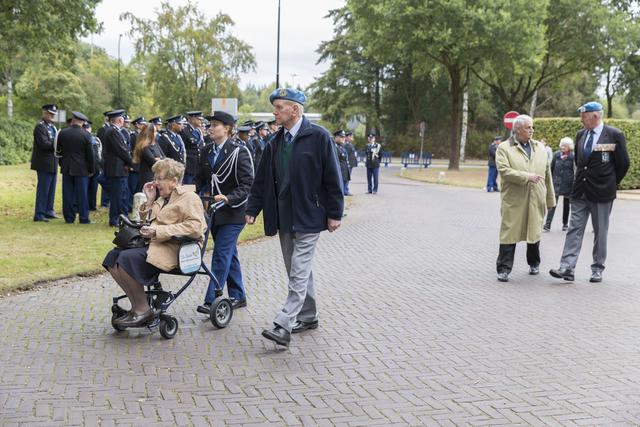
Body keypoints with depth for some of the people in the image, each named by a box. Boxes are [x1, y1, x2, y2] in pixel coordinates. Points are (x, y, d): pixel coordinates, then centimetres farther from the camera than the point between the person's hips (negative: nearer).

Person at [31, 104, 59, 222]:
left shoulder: (52, 127, 16)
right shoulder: (40, 126, -12)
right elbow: (44, 144, -22)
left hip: (52, 163, 9)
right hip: (44, 163, -9)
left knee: (51, 189, 13)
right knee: (43, 189, -5)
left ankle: (48, 211, 22)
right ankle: (39, 214, 0)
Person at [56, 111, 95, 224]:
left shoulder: (63, 133, -1)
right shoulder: (86, 135, -9)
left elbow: (58, 150, 8)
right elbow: (90, 154, -6)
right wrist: (91, 169, 3)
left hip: (66, 168, 3)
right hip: (81, 168, -3)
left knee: (68, 194, 7)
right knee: (82, 194, 2)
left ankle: (69, 217, 11)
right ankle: (84, 218, 4)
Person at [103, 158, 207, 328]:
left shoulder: (189, 197, -4)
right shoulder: (162, 197, 23)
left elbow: (195, 226, -21)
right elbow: (147, 222, 32)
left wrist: (159, 231, -22)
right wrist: (149, 201, 15)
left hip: (171, 249, -9)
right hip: (153, 244, 9)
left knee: (126, 258, -26)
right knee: (112, 257, -7)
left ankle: (143, 310, -15)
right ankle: (137, 306, -3)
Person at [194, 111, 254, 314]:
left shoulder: (239, 152, -11)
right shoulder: (207, 152, 10)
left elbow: (247, 184, -15)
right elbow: (201, 179, 14)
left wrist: (228, 198, -29)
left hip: (233, 212, -7)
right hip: (216, 211, 7)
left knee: (221, 254, -10)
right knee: (229, 254, 14)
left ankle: (212, 300, -9)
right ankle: (238, 297, 24)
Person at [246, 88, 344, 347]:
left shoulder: (318, 136, -8)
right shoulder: (275, 143, 11)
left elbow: (332, 177, -9)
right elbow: (262, 180, 14)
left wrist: (334, 213, -10)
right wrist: (252, 210, 8)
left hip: (308, 217, -7)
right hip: (284, 218, 7)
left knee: (299, 273, -10)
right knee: (297, 271, 14)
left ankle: (284, 325, -15)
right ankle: (308, 317, 26)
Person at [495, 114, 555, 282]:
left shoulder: (540, 147, 13)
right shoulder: (504, 148, -3)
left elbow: (547, 174, 15)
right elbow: (504, 171, -15)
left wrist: (550, 198, 14)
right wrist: (527, 177, -18)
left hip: (536, 200, 4)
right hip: (513, 201, -4)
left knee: (534, 232, 15)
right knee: (510, 234, -4)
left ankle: (534, 263, 33)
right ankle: (504, 269, 0)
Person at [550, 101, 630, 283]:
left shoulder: (614, 135, -8)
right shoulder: (580, 135, 9)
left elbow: (623, 163, -3)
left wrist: (611, 183, 4)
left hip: (601, 193, -5)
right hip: (580, 191, 5)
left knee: (600, 232, 6)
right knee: (574, 229, -2)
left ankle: (597, 269, 16)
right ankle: (567, 268, -5)